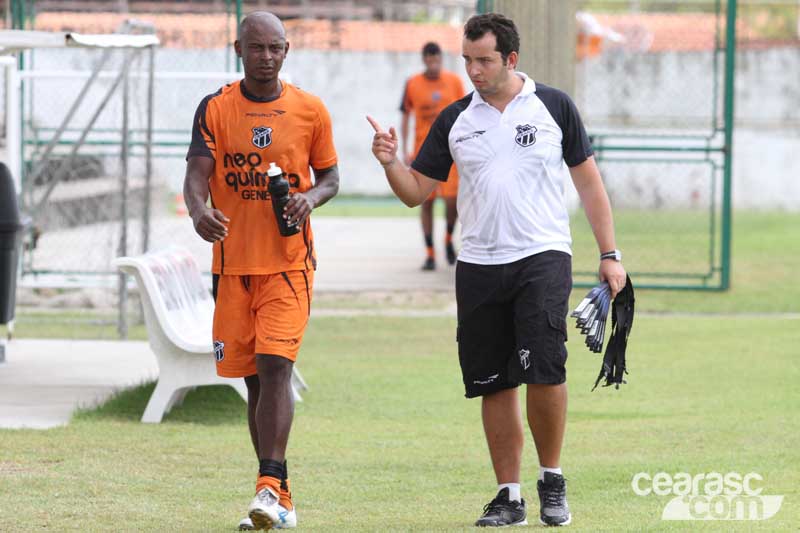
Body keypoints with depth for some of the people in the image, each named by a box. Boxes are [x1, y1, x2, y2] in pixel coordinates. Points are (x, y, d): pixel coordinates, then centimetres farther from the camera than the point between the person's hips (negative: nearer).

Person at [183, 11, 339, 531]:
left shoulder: (310, 111, 2)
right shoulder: (216, 109, 1)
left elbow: (330, 176, 12)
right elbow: (197, 173, -8)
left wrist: (311, 197, -11)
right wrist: (199, 210, -30)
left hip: (289, 262, -2)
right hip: (233, 262, 2)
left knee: (275, 366, -17)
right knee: (254, 378, 7)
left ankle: (269, 487, -21)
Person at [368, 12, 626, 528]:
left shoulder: (553, 106, 2)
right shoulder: (455, 119, 8)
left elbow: (588, 180, 7)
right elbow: (417, 190, 11)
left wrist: (610, 254, 3)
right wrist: (391, 161, -10)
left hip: (543, 258, -3)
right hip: (479, 267, 3)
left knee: (544, 369, -17)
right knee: (495, 384, 3)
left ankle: (552, 480, 1)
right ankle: (509, 496, 11)